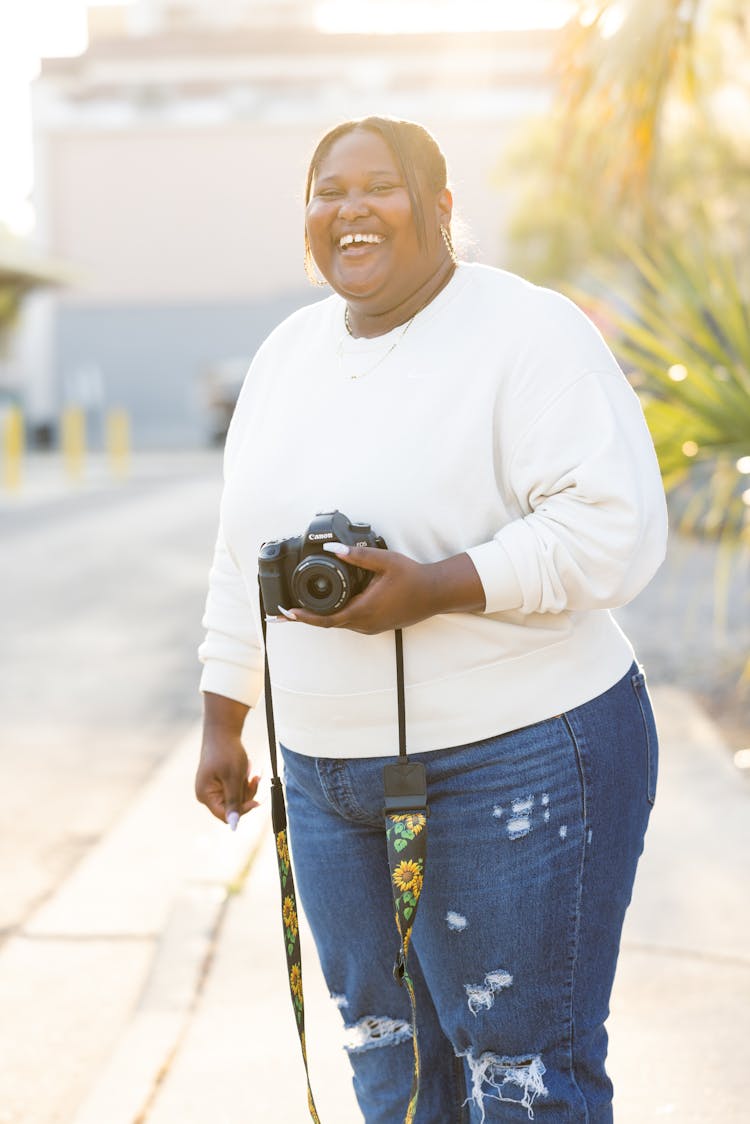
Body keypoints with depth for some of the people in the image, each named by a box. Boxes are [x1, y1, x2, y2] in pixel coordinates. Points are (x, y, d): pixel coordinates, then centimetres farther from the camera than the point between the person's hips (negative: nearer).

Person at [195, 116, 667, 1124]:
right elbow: (243, 555, 18)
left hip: (513, 761, -7)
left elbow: (616, 530, -19)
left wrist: (433, 589, -27)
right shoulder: (291, 351, 12)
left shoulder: (530, 334, -11)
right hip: (327, 768, 7)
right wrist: (224, 721, 18)